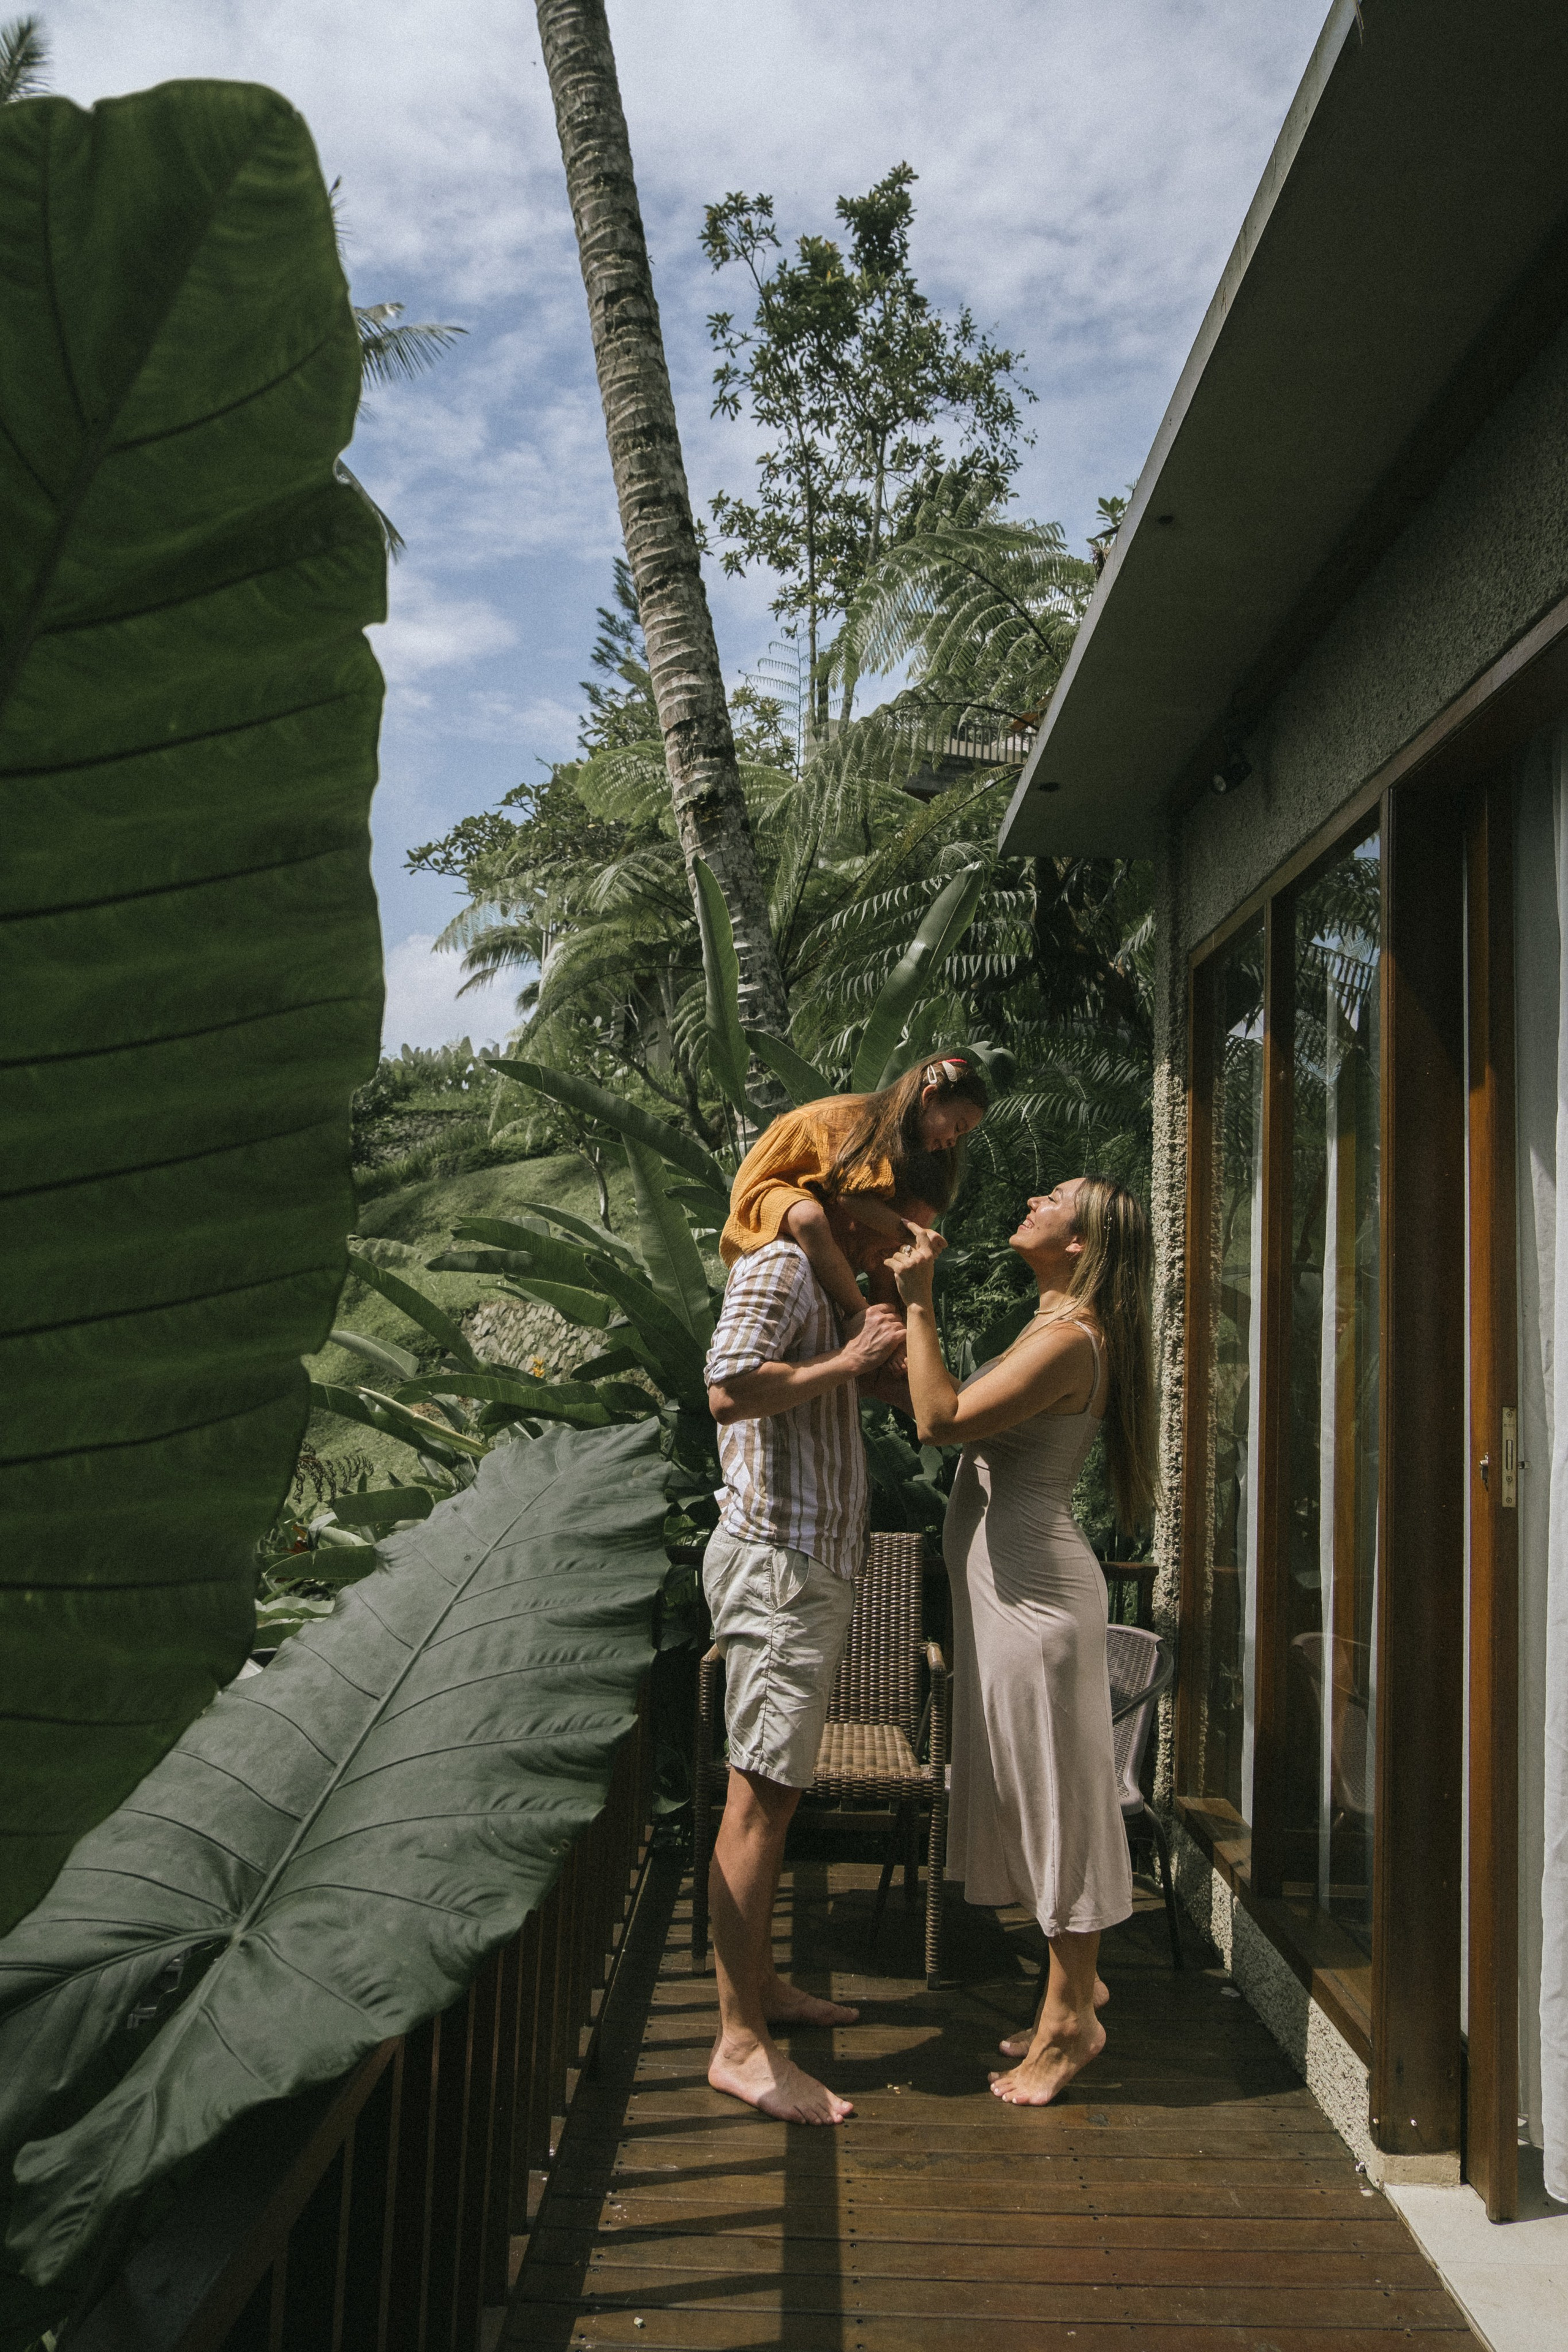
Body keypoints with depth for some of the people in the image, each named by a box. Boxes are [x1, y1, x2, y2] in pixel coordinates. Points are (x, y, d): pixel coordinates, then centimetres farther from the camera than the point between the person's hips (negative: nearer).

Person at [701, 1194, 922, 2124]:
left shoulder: (825, 1287, 22)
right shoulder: (780, 1265, -10)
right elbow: (731, 1390, -25)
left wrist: (888, 1341, 16)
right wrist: (849, 1360, -18)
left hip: (816, 1565, 11)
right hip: (778, 1563, -11)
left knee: (778, 1791, 16)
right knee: (762, 1794, -9)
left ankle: (762, 1986, 26)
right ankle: (741, 2043, -5)